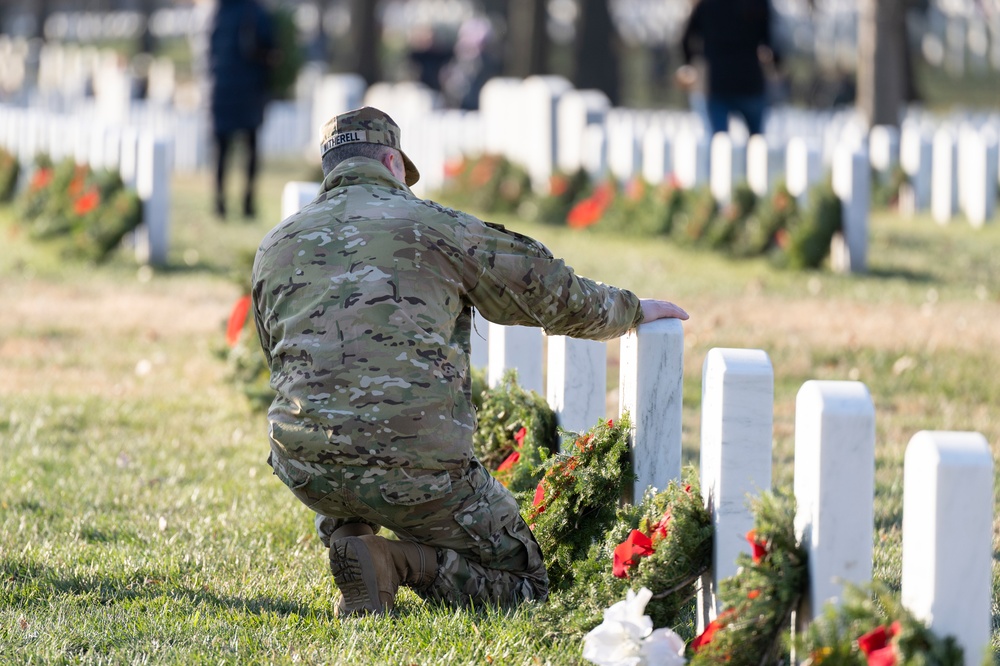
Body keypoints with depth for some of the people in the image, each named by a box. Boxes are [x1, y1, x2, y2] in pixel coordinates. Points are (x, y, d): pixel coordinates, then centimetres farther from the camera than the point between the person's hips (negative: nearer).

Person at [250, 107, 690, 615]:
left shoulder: (275, 246, 15)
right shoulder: (432, 224, 6)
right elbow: (551, 291, 14)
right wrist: (631, 310, 33)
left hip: (303, 465, 4)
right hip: (416, 467, -4)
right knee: (522, 581, 14)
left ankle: (345, 537, 11)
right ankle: (397, 562, -12)